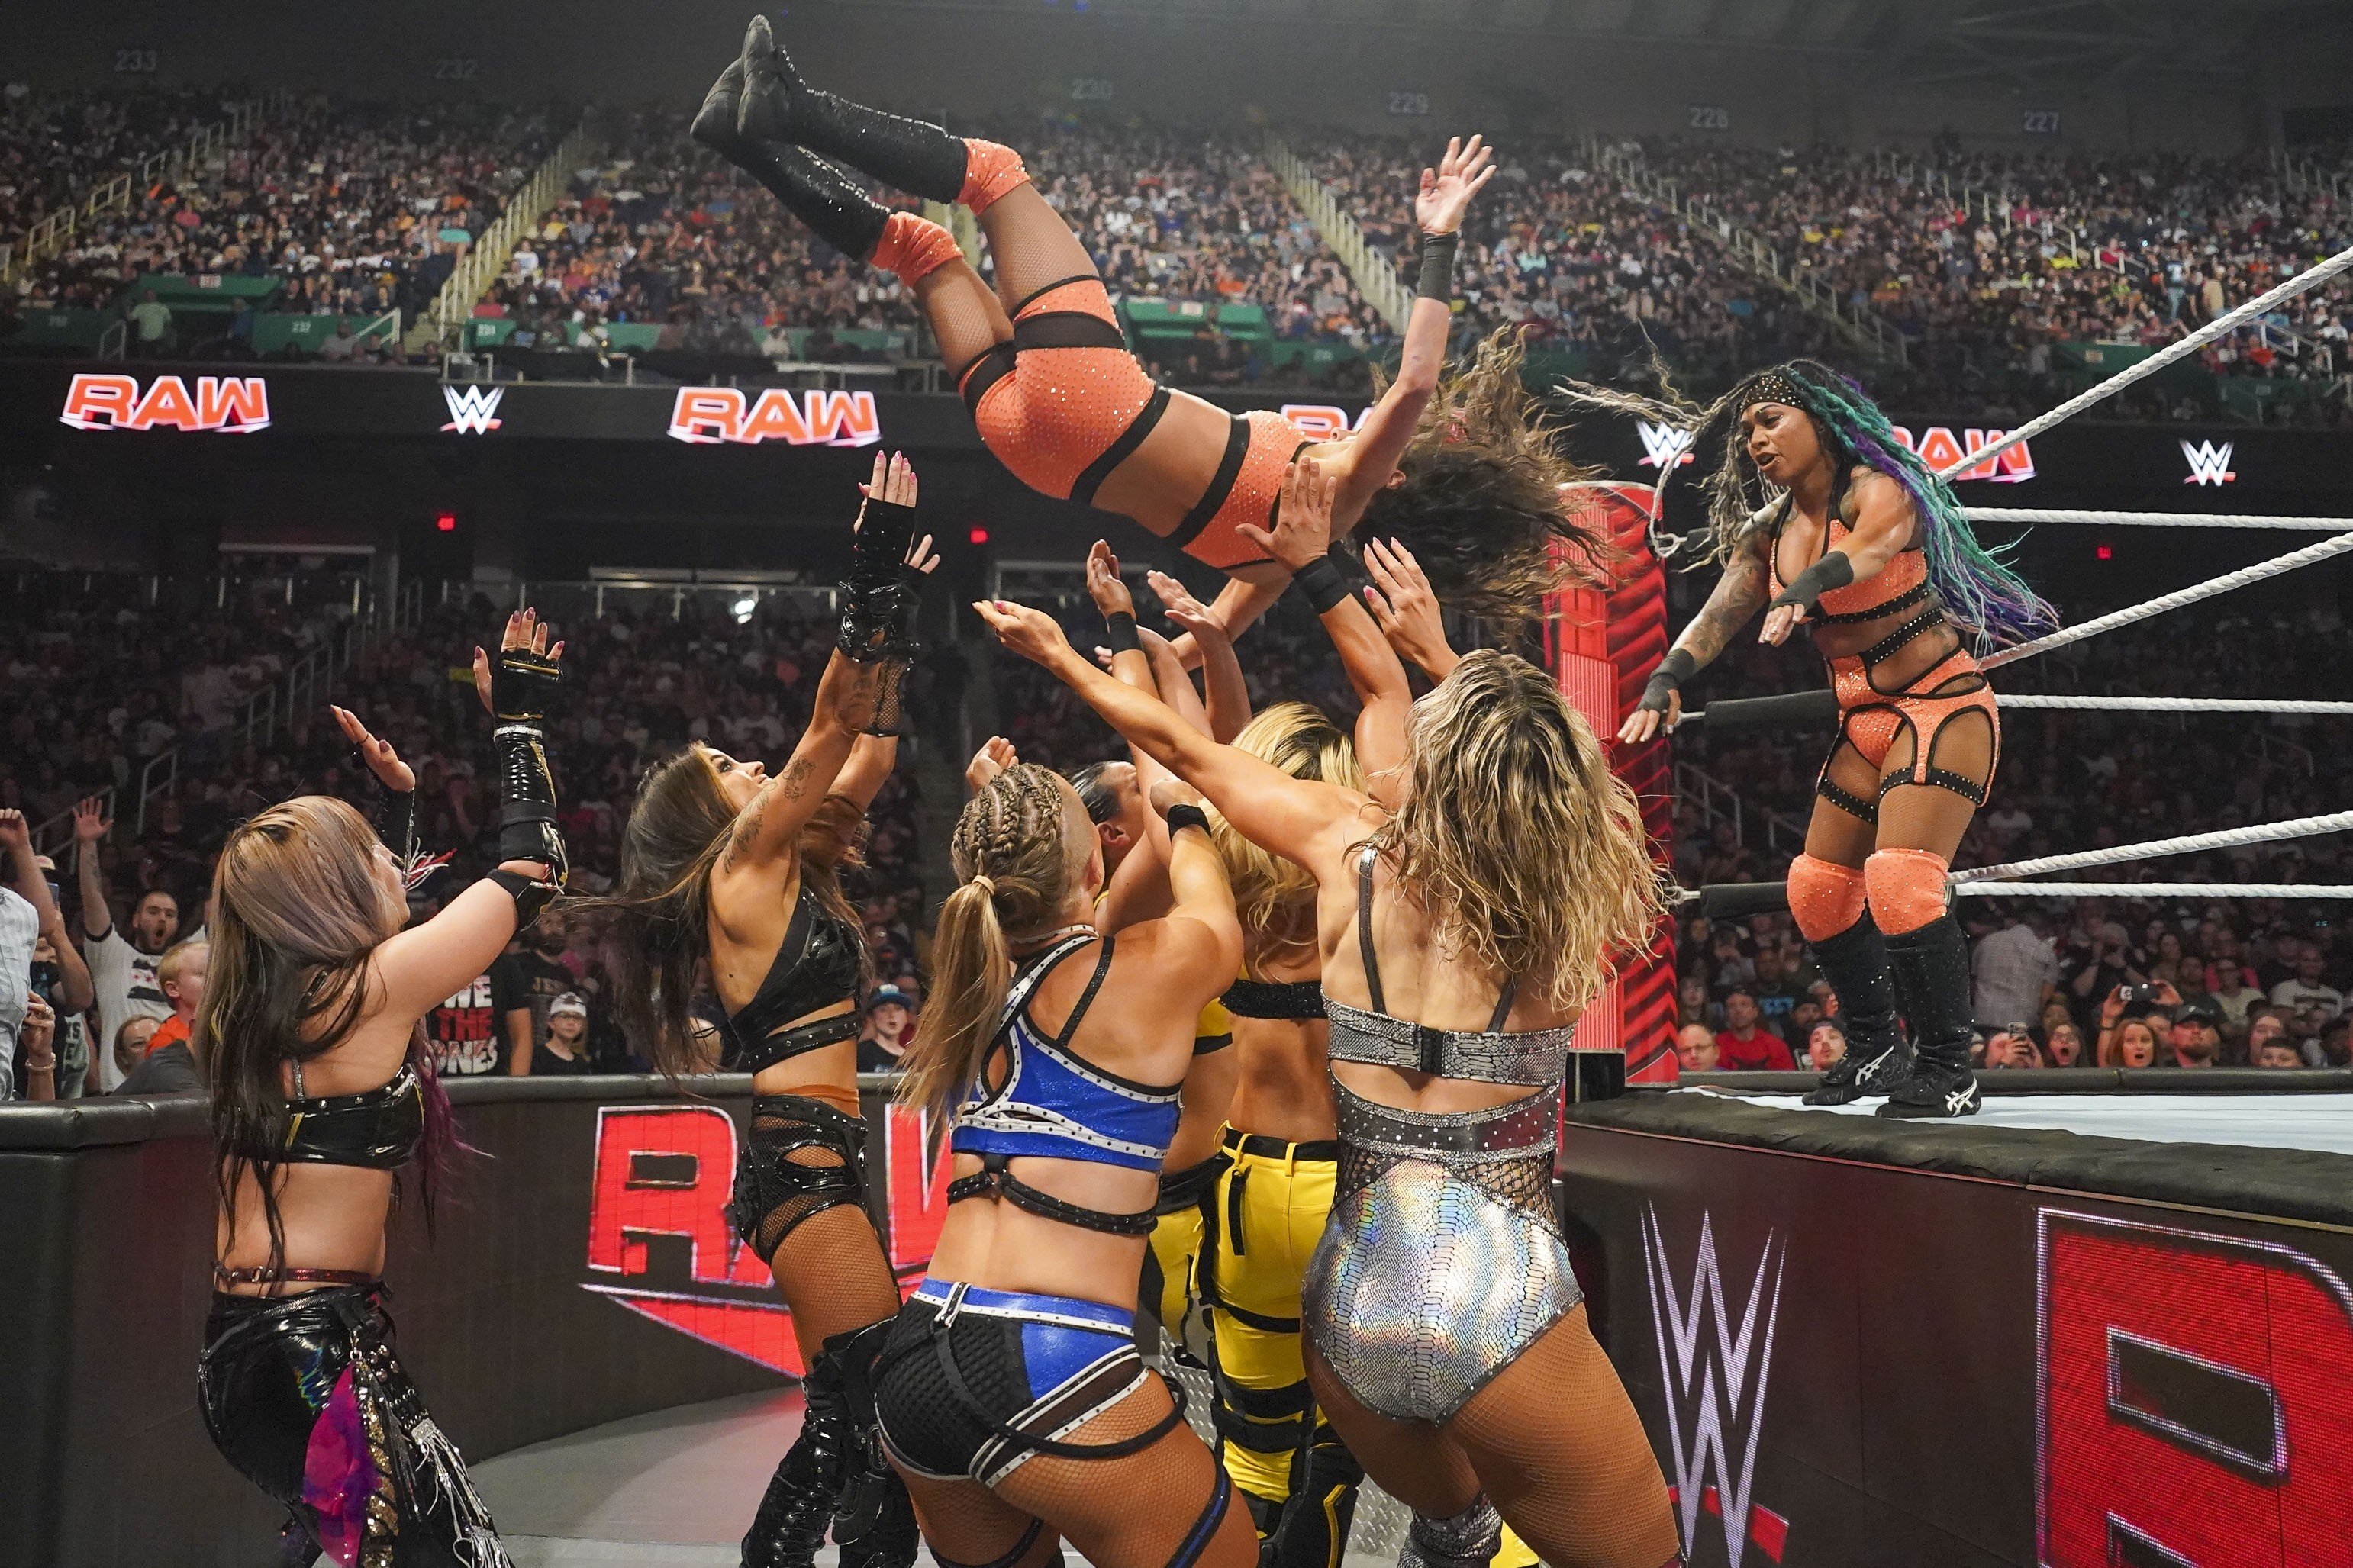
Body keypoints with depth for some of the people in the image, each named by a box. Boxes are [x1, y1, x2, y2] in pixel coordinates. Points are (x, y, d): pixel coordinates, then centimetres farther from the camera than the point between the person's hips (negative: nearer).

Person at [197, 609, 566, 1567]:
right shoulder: (377, 988, -13)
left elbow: (385, 902, 30)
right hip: (322, 1351, -9)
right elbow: (531, 871, -4)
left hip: (238, 1345, 9)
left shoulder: (252, 1000, 8)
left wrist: (398, 797, 30)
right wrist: (518, 720, 6)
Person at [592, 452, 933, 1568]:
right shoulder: (742, 869, -5)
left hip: (812, 1159, 10)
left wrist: (895, 619, 16)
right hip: (803, 1161, -10)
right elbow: (831, 728, -12)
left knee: (847, 1420, 11)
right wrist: (874, 585, -11)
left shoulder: (785, 871, 18)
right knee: (875, 1416, -11)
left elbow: (868, 754, 20)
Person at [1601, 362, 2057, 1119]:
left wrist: (1806, 586, -57)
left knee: (1900, 881, -23)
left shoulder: (1879, 488, -14)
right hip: (1866, 719, 8)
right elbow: (1722, 610, -6)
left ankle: (1948, 1071, -12)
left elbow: (1871, 547, -37)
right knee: (1817, 893, 10)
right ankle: (1873, 1048, 29)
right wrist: (1666, 681, -22)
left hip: (1942, 705, -8)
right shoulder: (1770, 532, 7)